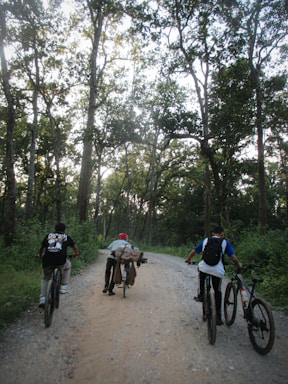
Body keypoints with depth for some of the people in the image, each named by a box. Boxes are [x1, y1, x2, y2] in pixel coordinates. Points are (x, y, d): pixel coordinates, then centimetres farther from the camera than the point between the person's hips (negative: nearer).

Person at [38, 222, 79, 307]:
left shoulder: (48, 235, 20)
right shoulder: (66, 237, 18)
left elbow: (41, 248, 28)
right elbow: (75, 247, 27)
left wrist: (40, 256, 49)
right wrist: (75, 254, 48)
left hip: (47, 261, 2)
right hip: (60, 261, -2)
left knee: (45, 279, 28)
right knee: (68, 265, 33)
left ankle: (42, 299, 20)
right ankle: (63, 286, 25)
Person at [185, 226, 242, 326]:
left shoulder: (205, 240, 15)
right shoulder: (225, 242, 9)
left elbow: (194, 251, 16)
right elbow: (233, 257, 3)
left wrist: (188, 259, 32)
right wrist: (238, 264, 23)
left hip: (203, 268, 2)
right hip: (217, 271, -1)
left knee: (202, 279, 36)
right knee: (217, 292, 14)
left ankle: (201, 295, 37)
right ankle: (218, 317, 15)